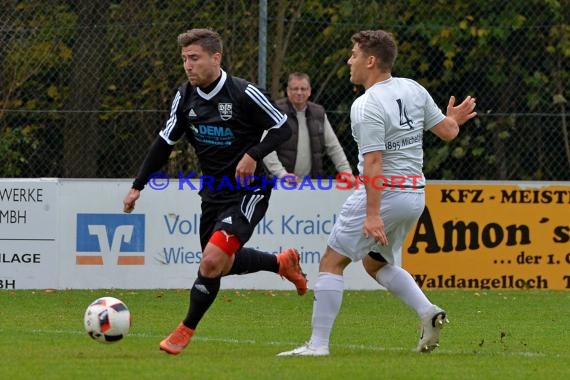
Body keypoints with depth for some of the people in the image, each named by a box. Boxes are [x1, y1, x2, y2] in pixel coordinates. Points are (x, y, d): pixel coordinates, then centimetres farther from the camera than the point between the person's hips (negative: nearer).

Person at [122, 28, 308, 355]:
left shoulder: (244, 93, -18)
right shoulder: (186, 96, 0)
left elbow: (283, 128, -11)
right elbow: (165, 143, 10)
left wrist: (253, 154, -26)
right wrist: (138, 186, 7)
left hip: (248, 191, -7)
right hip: (214, 191, 7)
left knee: (212, 260, -20)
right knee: (223, 264, 19)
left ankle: (186, 330, -1)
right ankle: (283, 263, 44)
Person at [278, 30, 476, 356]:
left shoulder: (367, 106, -16)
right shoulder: (413, 89, 5)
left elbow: (374, 162, -22)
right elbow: (447, 132, 11)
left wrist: (372, 214, -25)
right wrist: (453, 118, 35)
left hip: (382, 193, -8)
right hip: (415, 194, 8)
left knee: (332, 262, -2)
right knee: (378, 263, 25)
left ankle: (318, 344, -6)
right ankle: (428, 312, 5)